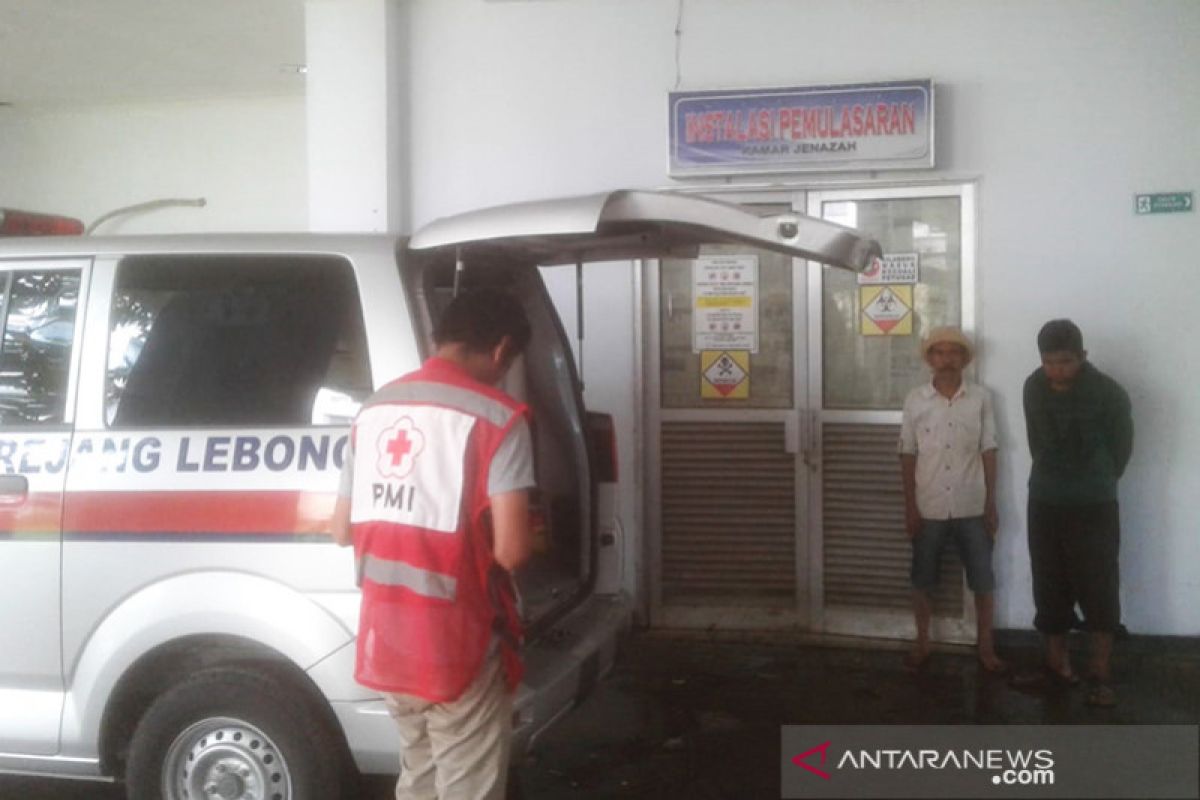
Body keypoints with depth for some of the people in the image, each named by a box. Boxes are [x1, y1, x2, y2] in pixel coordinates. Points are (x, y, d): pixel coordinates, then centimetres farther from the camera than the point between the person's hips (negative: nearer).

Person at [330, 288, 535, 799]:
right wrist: (530, 542, 3)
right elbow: (511, 549, -19)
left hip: (385, 644, 7)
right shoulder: (495, 417, -13)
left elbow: (343, 531, 13)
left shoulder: (373, 411, 8)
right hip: (459, 650, -6)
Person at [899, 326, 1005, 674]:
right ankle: (922, 643, 26)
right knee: (922, 580, 10)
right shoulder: (915, 400, -4)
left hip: (972, 508, 0)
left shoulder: (981, 398, -3)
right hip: (929, 509, 0)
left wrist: (991, 504, 0)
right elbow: (907, 456, 0)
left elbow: (989, 452, 1)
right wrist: (910, 507, -3)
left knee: (982, 580, 7)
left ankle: (985, 645, 23)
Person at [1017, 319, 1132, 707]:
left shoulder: (1109, 393, -15)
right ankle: (1058, 666, 20)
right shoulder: (1033, 388, -3)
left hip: (1095, 506, -4)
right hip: (1045, 503, 4)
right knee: (1050, 590, 8)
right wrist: (1054, 481, 14)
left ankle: (1100, 675, 8)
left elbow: (1121, 447, 0)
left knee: (1098, 590, -1)